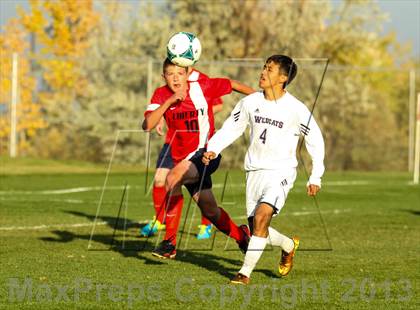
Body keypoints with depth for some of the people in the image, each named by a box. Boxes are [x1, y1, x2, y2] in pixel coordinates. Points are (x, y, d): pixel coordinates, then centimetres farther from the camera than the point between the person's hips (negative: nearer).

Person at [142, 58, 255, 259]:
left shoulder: (202, 88, -10)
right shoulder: (161, 95, -4)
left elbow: (232, 84, 6)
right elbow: (147, 125, -18)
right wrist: (169, 102, -27)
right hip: (182, 158, 5)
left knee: (173, 179, -31)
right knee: (209, 211, 12)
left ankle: (170, 243, -26)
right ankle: (240, 235, 42)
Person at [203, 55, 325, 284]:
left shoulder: (296, 109, -10)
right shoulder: (250, 102, 0)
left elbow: (315, 140, 0)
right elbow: (231, 128, 9)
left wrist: (315, 177, 0)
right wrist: (213, 149, -9)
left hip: (281, 172, -5)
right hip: (255, 171, 5)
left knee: (261, 217, -25)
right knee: (257, 228, 5)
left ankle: (246, 272, -20)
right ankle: (289, 245, 36)